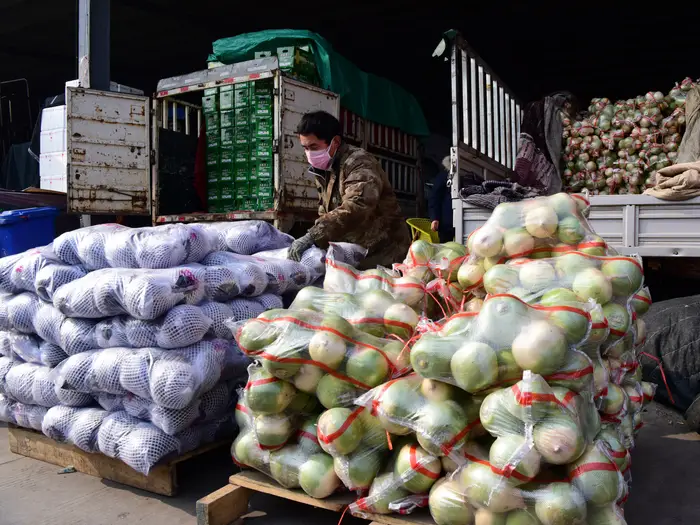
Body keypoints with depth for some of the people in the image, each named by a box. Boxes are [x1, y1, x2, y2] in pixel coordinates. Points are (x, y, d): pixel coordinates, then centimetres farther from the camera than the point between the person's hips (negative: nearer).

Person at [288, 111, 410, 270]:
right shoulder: (323, 170, 9)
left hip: (382, 255, -8)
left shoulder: (359, 163, -19)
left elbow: (355, 209, -35)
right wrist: (314, 238, -4)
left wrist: (312, 236, -40)